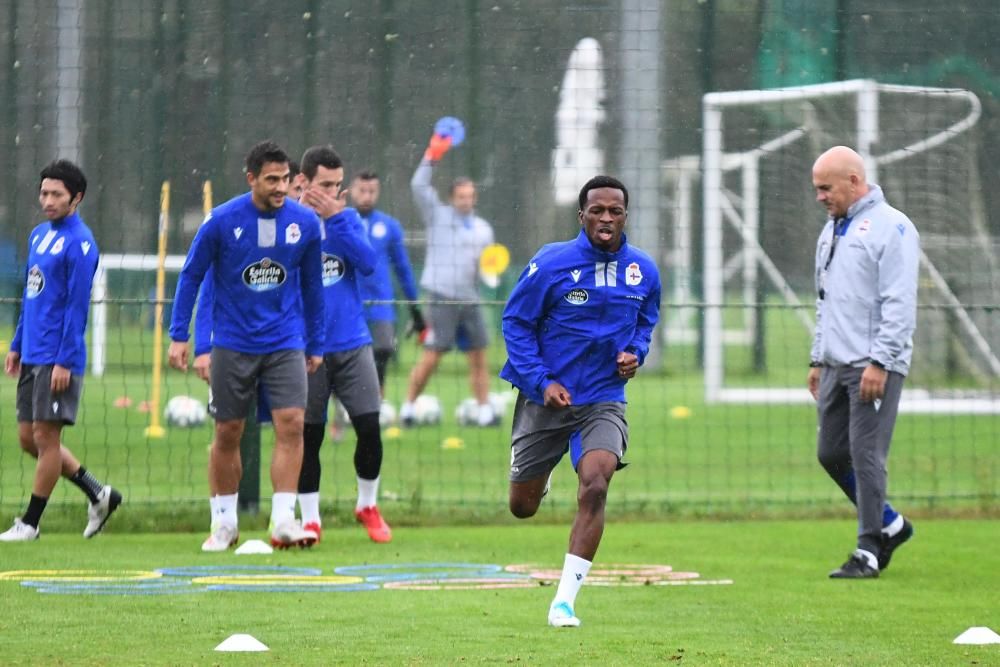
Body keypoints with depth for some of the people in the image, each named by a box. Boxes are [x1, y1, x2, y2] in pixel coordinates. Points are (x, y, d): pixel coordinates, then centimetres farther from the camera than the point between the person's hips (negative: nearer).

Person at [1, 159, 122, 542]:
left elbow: (77, 306, -15)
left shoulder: (78, 243, -11)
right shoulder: (39, 236, 16)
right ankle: (99, 495, 20)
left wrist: (64, 362, -19)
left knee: (46, 437, -4)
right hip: (33, 355, 9)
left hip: (58, 360, -9)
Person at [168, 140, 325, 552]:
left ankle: (283, 520, -11)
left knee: (291, 424, -13)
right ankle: (224, 524, 17)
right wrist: (179, 336, -2)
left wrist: (315, 344, 12)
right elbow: (191, 275, 1)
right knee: (227, 434, 4)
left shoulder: (305, 223, -2)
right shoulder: (222, 221, -9)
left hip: (285, 343, 1)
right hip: (233, 344, -1)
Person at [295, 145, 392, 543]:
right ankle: (310, 518, 14)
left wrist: (335, 219, -16)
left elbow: (367, 263, -11)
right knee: (309, 435, 2)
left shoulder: (347, 220, 7)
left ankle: (368, 506, 19)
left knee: (369, 427, -2)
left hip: (352, 344, 2)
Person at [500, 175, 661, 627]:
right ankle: (539, 479, 52)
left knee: (594, 485, -25)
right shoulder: (552, 263, -13)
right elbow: (515, 321, -5)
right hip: (545, 399, -1)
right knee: (523, 507, 9)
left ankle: (564, 601, -21)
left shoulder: (643, 271, 0)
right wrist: (541, 381, -15)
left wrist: (634, 352, -3)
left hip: (603, 400, 1)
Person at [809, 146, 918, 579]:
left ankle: (869, 551, -4)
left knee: (866, 456, -9)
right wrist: (817, 359, 21)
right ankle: (890, 525, 25)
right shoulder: (832, 231, 19)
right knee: (831, 453, 9)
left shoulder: (890, 227, -9)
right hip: (835, 365, 9)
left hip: (874, 368, -9)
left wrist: (879, 362, -20)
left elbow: (899, 303, -15)